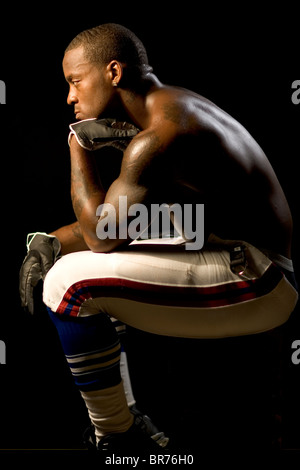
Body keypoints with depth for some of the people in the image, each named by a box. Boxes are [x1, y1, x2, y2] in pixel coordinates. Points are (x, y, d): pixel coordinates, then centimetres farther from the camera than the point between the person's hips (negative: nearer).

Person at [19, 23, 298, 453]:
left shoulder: (159, 136, -21)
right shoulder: (173, 108, 11)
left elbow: (102, 234, -19)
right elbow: (116, 216, 15)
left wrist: (79, 148, -9)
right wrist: (53, 241, 3)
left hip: (254, 285, -11)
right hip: (247, 267, 11)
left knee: (71, 282, -19)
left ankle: (116, 442, -1)